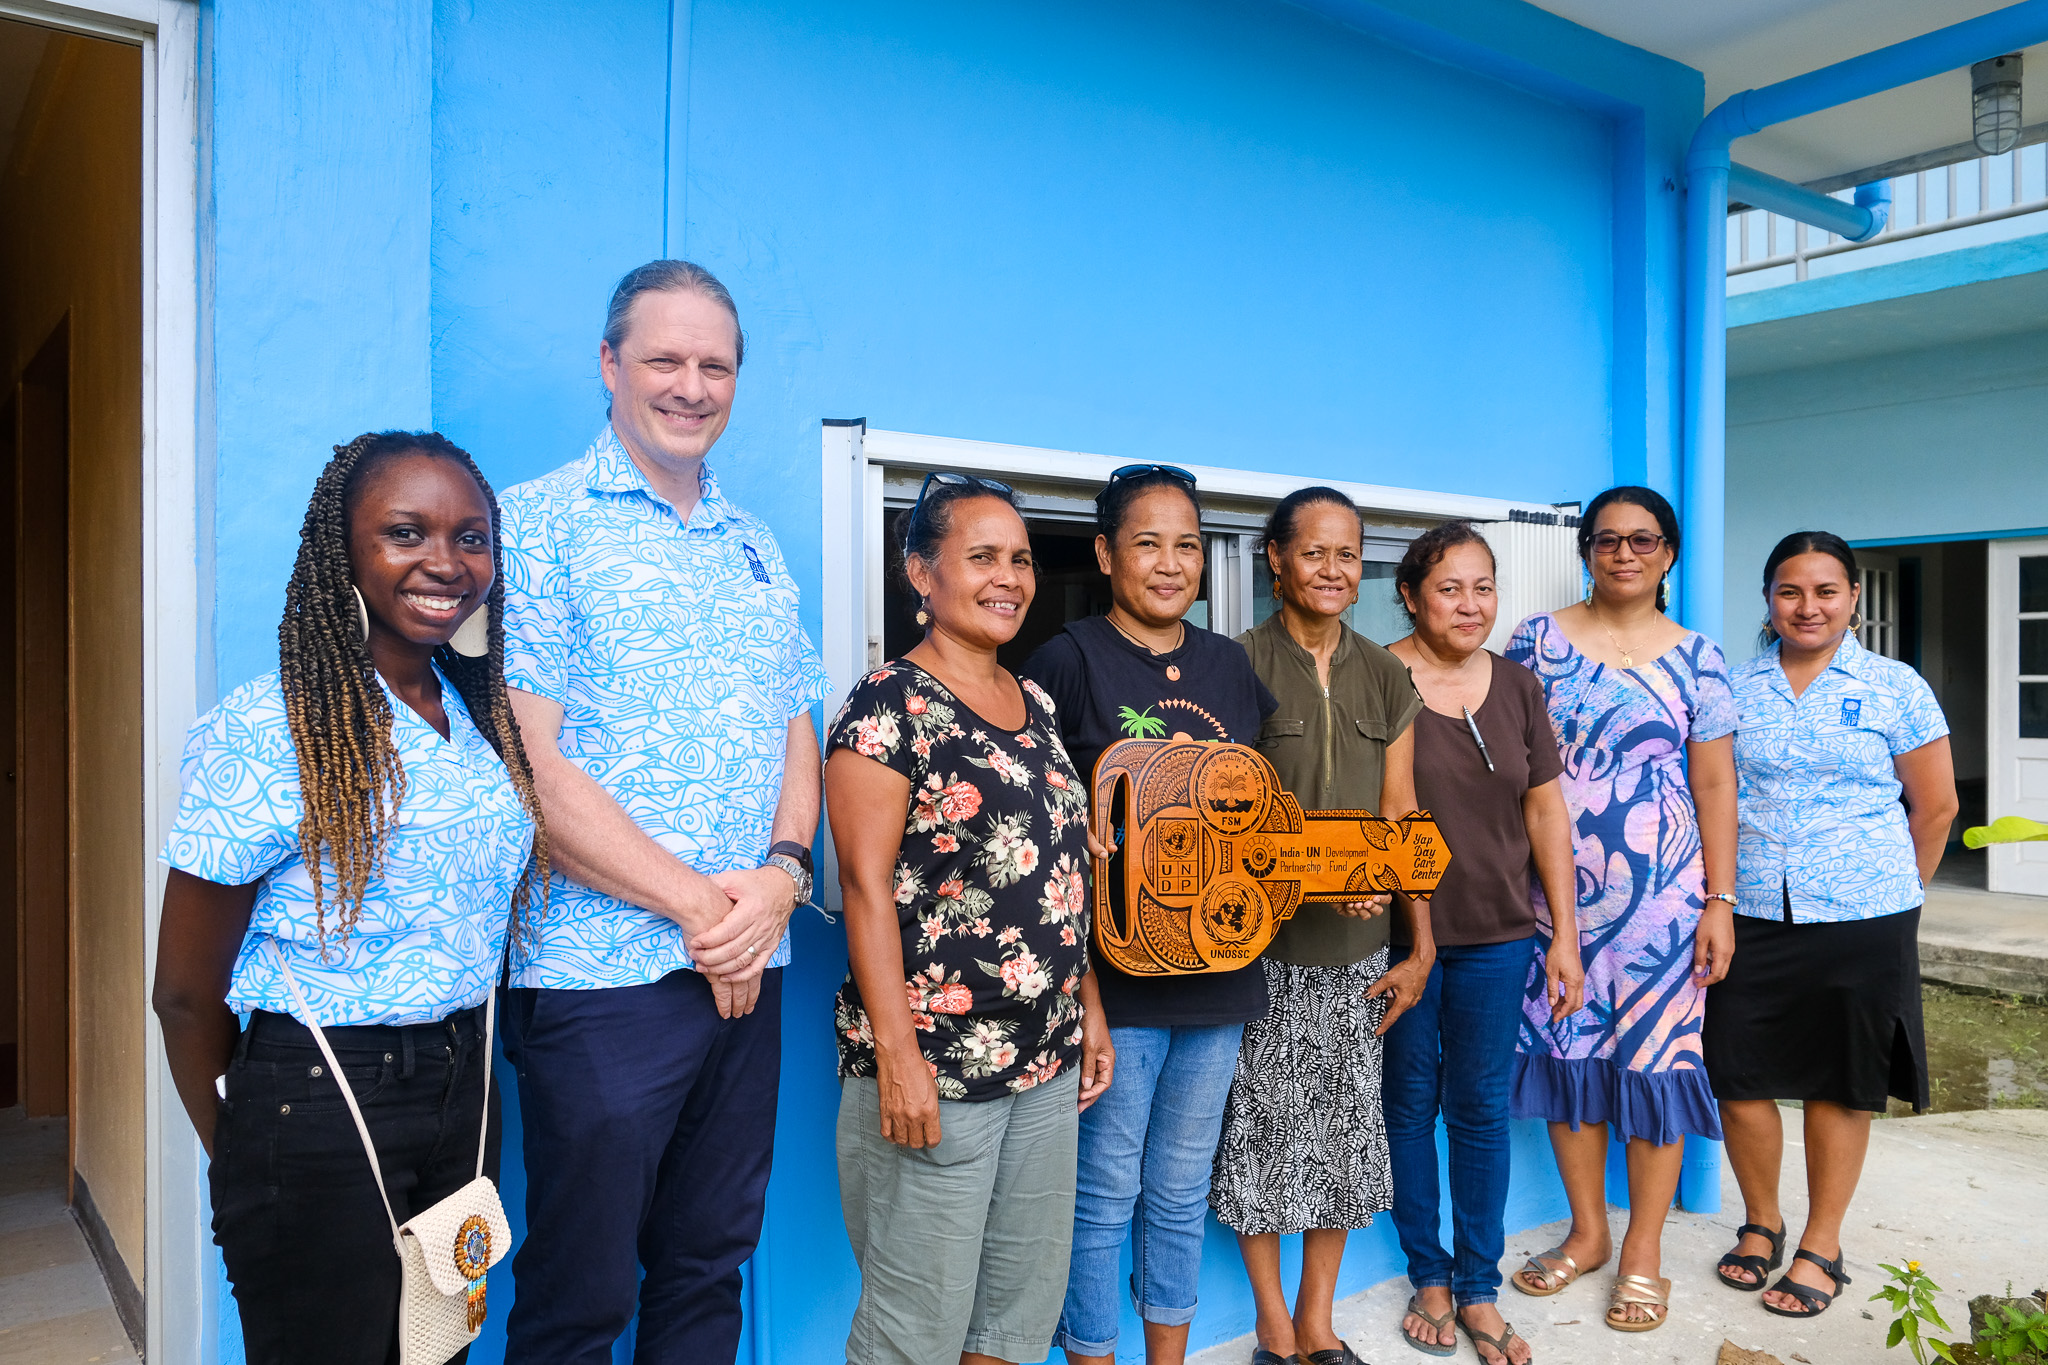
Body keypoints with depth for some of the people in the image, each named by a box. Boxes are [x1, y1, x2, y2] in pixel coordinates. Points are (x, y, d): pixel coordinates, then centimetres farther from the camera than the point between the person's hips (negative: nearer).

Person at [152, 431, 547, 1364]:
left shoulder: (485, 718, 4)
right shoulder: (261, 733, -16)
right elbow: (187, 996, -9)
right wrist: (246, 1160, 2)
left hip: (464, 1092, 6)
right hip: (314, 1108, -6)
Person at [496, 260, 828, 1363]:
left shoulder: (757, 552, 14)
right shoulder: (537, 526, -5)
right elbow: (531, 768, -13)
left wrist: (782, 872, -6)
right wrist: (696, 902, -13)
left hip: (751, 974, 6)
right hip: (602, 974, -5)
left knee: (708, 1269, 17)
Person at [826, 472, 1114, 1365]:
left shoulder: (1036, 705, 11)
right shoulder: (888, 708, -11)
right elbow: (867, 886, -15)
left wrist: (1088, 1007, 14)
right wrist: (896, 1054, -19)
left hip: (1048, 1060, 7)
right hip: (932, 1072, -7)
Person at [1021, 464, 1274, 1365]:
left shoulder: (1229, 665, 10)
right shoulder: (1067, 661, -6)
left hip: (1217, 973, 5)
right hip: (1114, 976, -5)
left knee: (1182, 1190, 18)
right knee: (1104, 1192, 6)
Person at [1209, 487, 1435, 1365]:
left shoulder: (1384, 677, 8)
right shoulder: (1239, 665, -7)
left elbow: (1402, 820, 8)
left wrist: (1420, 947, 4)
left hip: (1358, 946, 5)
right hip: (1262, 944, -4)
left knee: (1346, 1125, 12)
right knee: (1262, 1126, 5)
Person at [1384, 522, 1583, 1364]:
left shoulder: (1517, 687, 5)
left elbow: (1545, 809, 7)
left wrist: (1565, 935, 6)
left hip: (1496, 934, 3)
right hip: (1398, 933, -3)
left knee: (1482, 1108, 11)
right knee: (1410, 1103, 11)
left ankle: (1480, 1293, 27)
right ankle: (1428, 1277, 30)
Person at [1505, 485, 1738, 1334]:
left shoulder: (1695, 657, 4)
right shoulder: (1539, 639, 4)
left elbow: (1715, 785, 3)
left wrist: (1720, 901, -2)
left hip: (1663, 894, -1)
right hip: (1554, 891, 1)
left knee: (1655, 1059, 2)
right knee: (1567, 1051, 8)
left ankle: (1643, 1252, 19)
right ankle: (1587, 1232, 27)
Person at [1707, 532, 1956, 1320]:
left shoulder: (1895, 688, 1)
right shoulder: (1736, 690, 6)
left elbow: (1935, 807, 5)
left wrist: (1894, 898, 7)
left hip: (1860, 921, -2)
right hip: (1747, 917, 2)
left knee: (1841, 1085, 8)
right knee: (1739, 1076, 5)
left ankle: (1821, 1246, 23)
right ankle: (1761, 1222, 27)